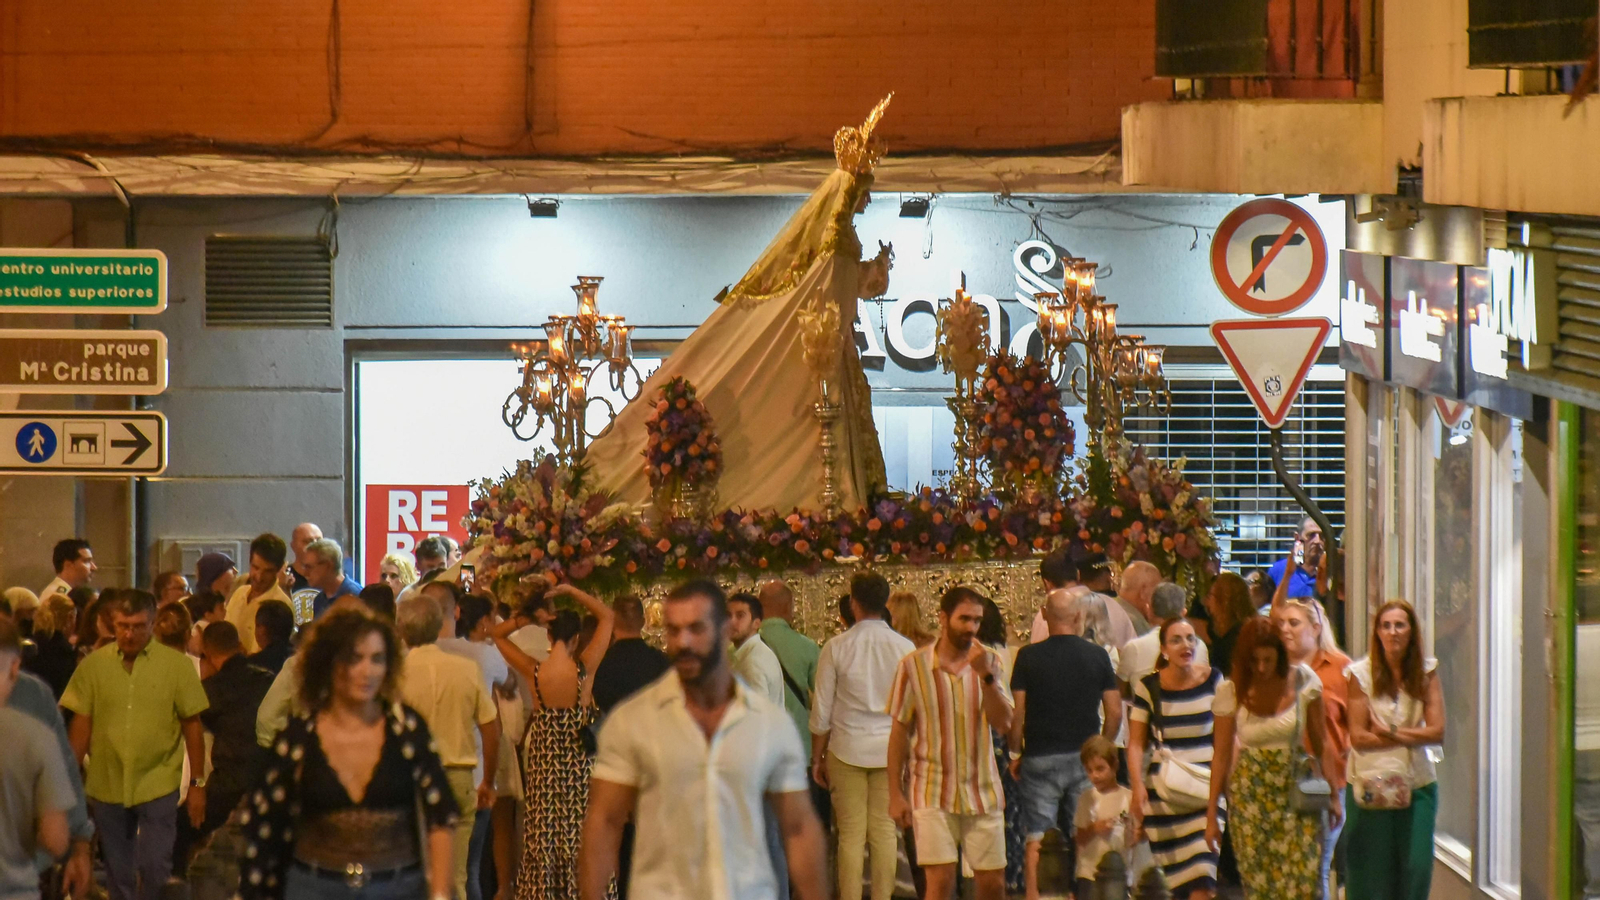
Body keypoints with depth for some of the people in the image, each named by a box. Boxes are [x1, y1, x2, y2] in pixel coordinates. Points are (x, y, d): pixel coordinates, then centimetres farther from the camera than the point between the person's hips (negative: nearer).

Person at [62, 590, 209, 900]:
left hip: (158, 784, -2)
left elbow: (192, 726, 1)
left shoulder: (177, 665, -4)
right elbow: (81, 726, 4)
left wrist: (198, 784, 1)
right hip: (106, 786, 2)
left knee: (154, 868, -8)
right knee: (118, 875, 11)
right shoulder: (93, 665, 0)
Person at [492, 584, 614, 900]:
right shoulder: (584, 669, -14)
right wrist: (570, 591, -5)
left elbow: (498, 635, 5)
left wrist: (526, 618, -8)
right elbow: (606, 616, -4)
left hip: (543, 767, 1)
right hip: (580, 764, -1)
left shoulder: (534, 672, -11)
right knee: (581, 836, 5)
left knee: (544, 834, 8)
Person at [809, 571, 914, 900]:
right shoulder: (905, 648, -1)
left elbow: (822, 711, -1)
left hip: (847, 749, -1)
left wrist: (817, 758, 8)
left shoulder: (836, 648, -5)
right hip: (890, 749, 1)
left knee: (851, 834, 1)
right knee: (885, 832, 5)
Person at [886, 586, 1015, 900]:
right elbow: (899, 732, 0)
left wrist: (985, 675, -20)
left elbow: (1003, 723, -7)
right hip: (933, 792, -3)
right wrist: (895, 794, -3)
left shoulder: (988, 661, 4)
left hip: (982, 790, 3)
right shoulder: (914, 666, -5)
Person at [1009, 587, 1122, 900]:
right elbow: (1115, 713, 2)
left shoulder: (1029, 656, -5)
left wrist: (1015, 752, 6)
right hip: (1084, 757, 2)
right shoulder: (1097, 655, 1)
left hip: (1040, 759, -2)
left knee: (1036, 840, 0)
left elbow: (1017, 712, -7)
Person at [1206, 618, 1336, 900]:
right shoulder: (1231, 692, -4)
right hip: (1250, 795, 0)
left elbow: (1320, 744, 4)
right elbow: (1221, 755, 2)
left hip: (1296, 789, 0)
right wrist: (1212, 815, 3)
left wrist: (1332, 795, 3)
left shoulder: (1303, 681, -4)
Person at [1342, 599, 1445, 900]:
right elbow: (1358, 737, -8)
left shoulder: (1426, 672, 2)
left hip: (1417, 783, 2)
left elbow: (1437, 732, -5)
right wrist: (1412, 737, -10)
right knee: (1371, 872, 0)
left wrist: (1392, 733, -13)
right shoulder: (1361, 674, -4)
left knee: (1415, 867, -1)